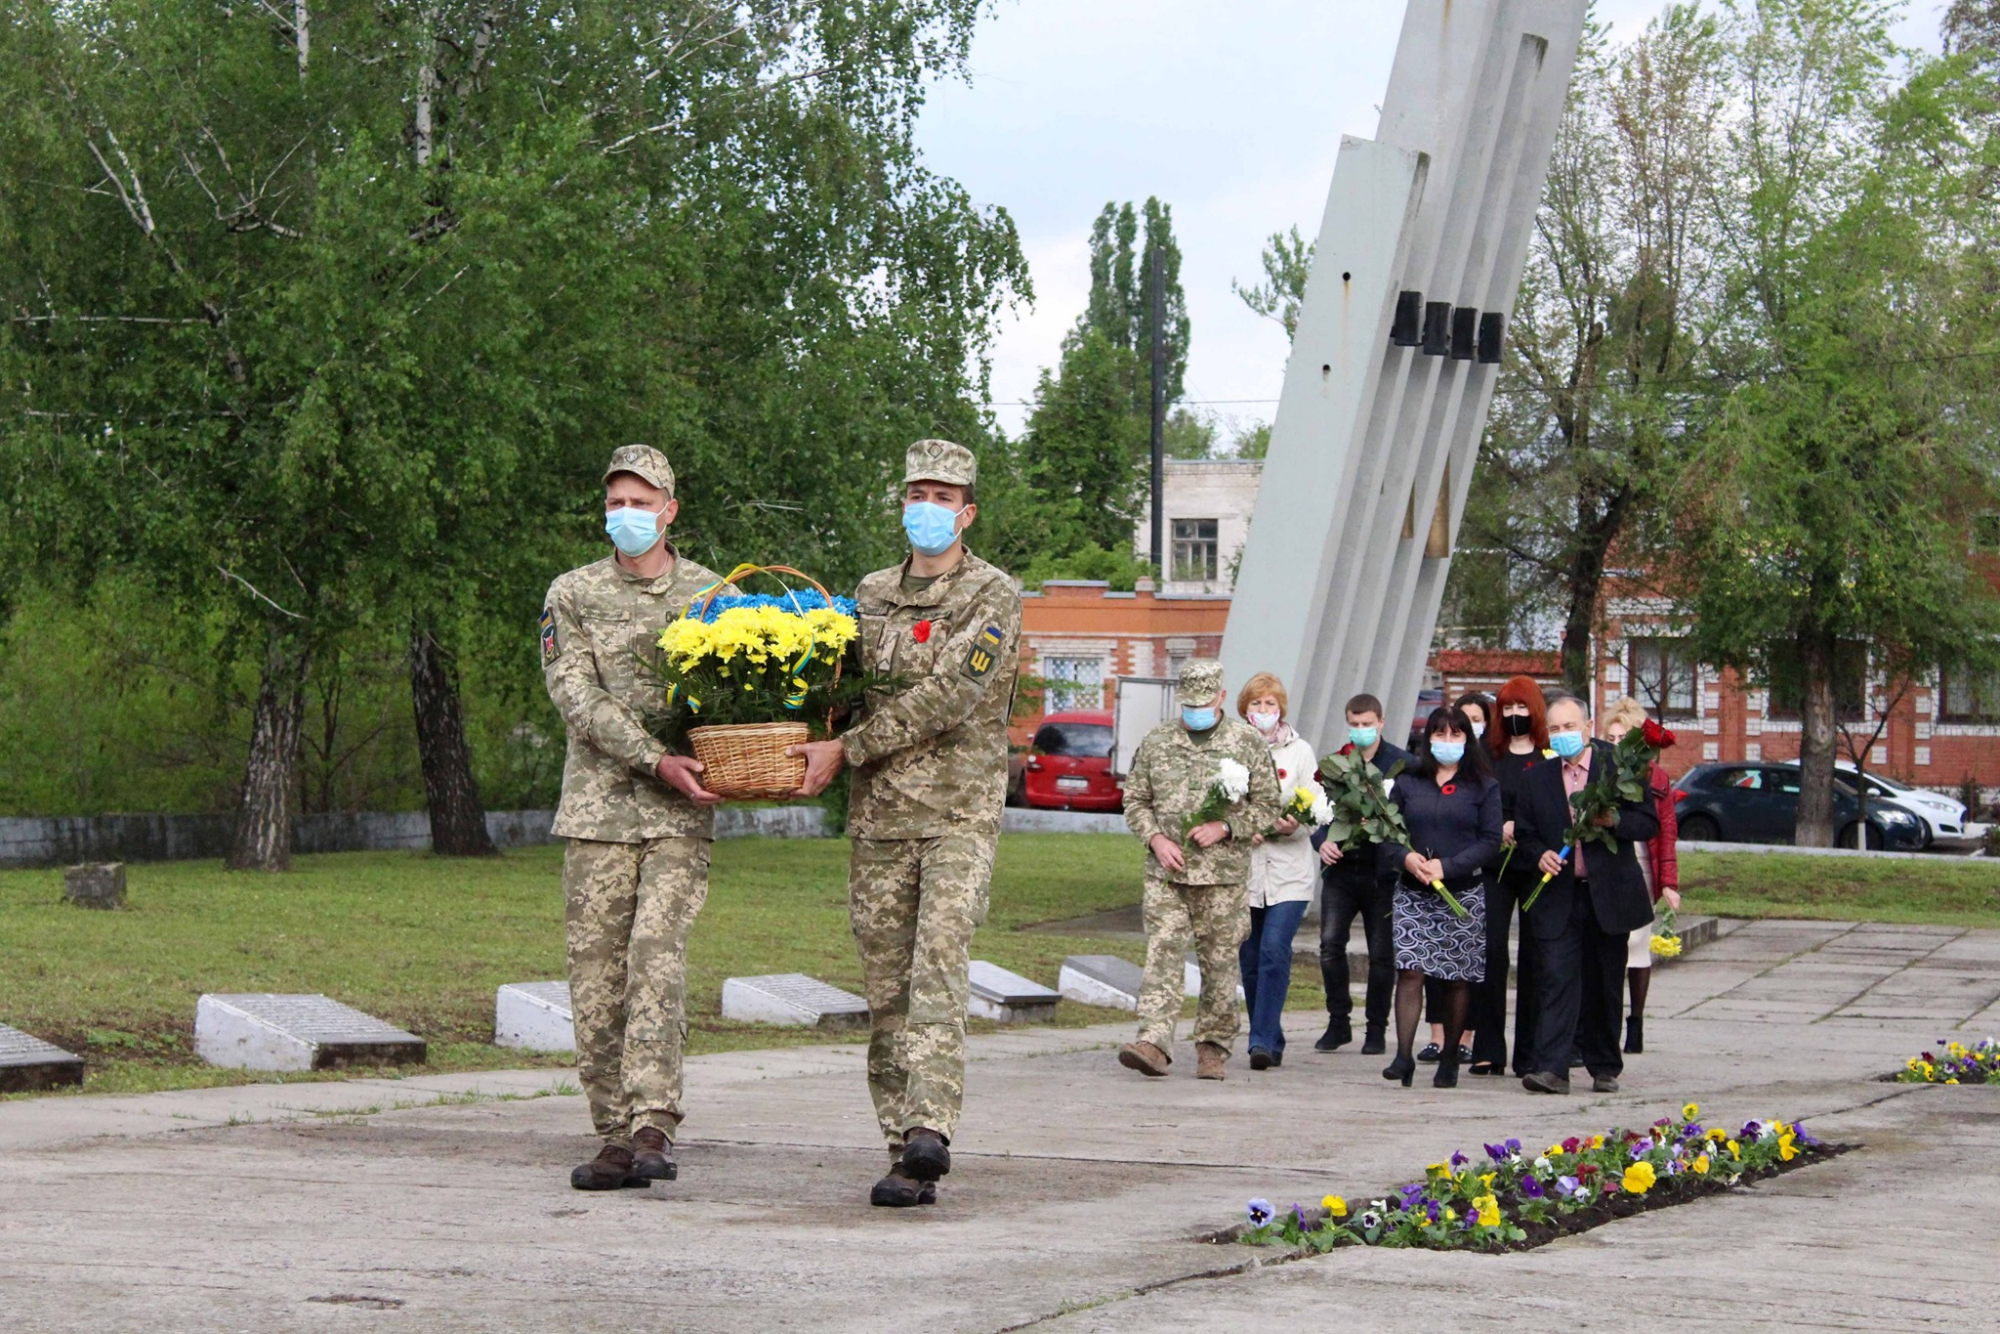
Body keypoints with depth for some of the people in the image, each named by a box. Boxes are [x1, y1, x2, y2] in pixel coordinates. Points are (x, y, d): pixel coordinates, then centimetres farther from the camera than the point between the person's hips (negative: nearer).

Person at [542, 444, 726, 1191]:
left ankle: (653, 1125, -20)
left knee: (658, 953, -17)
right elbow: (577, 699, -4)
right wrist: (655, 760, -16)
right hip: (598, 807, 1)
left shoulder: (712, 596, 9)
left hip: (680, 817, -1)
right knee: (597, 971, 1)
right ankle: (615, 1137, 8)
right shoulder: (572, 596, 7)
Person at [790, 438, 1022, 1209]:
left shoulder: (993, 597, -2)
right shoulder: (871, 594, 16)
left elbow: (947, 698, -13)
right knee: (887, 991, 3)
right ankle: (904, 1156, 6)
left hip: (959, 812, -5)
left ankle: (930, 1127, -29)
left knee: (938, 966, -20)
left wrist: (847, 750, -13)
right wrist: (814, 755, 0)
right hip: (877, 818, 5)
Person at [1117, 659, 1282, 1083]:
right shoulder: (1157, 741, 8)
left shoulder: (1248, 743, 3)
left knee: (1220, 961, 3)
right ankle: (1154, 1041, -17)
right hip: (1166, 872, 1)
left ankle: (1213, 1047, 13)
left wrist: (1224, 828, -10)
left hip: (1224, 873, -1)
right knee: (1163, 953, -9)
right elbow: (1135, 799, 13)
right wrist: (1155, 838, -4)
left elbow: (1268, 807, 5)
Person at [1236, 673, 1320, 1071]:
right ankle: (1270, 1043, 17)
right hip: (1242, 868, 2)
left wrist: (1293, 826, -15)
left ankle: (1263, 1040, -15)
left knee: (1274, 951, -15)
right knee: (1250, 959, 5)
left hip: (1289, 870, -2)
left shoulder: (1299, 751, 7)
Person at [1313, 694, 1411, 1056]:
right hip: (1341, 868, 3)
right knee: (1330, 942, -9)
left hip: (1383, 872, -3)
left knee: (1381, 952, 3)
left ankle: (1376, 1030, 15)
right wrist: (1323, 841, -7)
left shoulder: (1401, 763, -1)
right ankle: (1338, 1022, 5)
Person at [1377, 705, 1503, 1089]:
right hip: (1412, 892, 1)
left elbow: (1490, 839, -3)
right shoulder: (1408, 782, 10)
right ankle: (1403, 1055, -15)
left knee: (1458, 978, 3)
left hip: (1464, 893, -1)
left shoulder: (1482, 786, 4)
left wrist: (1446, 866, -14)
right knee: (1409, 970, -12)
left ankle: (1449, 1058, 12)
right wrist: (1404, 857, -12)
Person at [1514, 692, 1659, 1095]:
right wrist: (1539, 854, -6)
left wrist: (1614, 820, -19)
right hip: (1558, 897, 1)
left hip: (1608, 895, -1)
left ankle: (1605, 1068, 19)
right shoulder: (1538, 778, 8)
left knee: (1605, 986, 7)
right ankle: (1551, 1068, -16)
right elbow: (1524, 831, 15)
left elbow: (1649, 824, 0)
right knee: (1558, 981, -10)